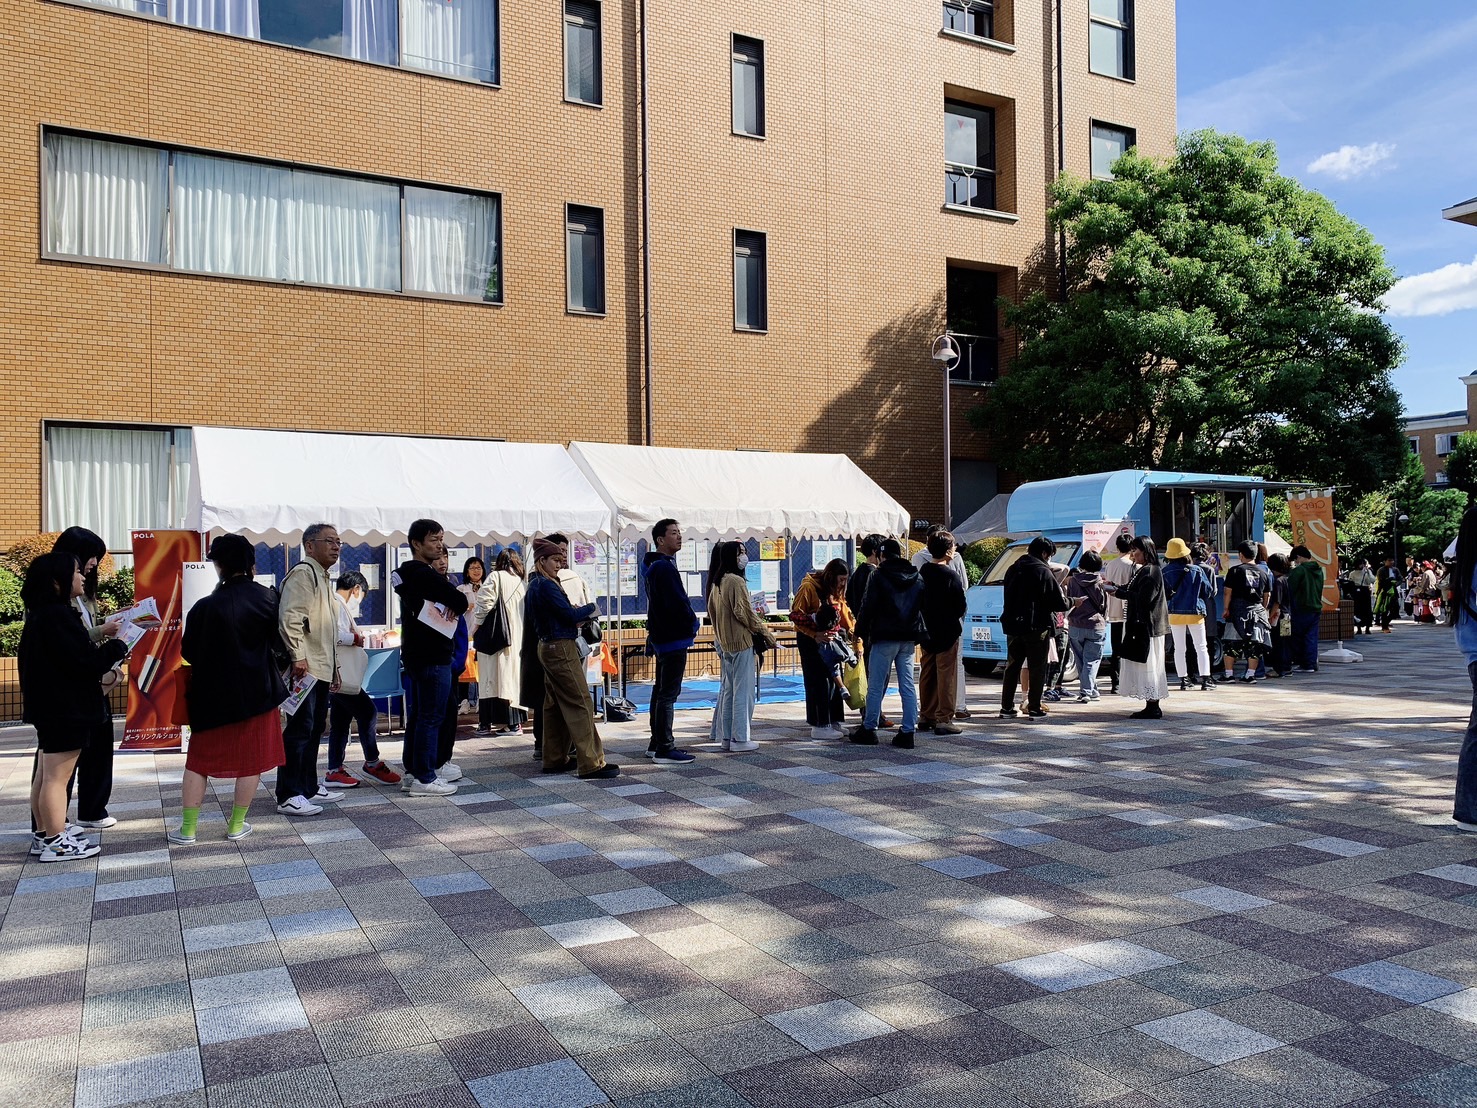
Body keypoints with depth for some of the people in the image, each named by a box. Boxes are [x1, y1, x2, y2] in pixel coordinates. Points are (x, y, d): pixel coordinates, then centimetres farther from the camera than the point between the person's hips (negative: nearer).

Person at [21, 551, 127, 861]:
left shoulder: (41, 613, 12)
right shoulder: (58, 615, -21)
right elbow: (86, 662, -23)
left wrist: (98, 645, 9)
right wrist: (117, 645, -10)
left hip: (48, 707, 11)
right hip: (65, 709, -11)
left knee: (46, 774, 17)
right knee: (57, 777, -4)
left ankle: (44, 835, 27)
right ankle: (56, 844, 2)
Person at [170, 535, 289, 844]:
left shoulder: (205, 607, -11)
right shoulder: (264, 597, -9)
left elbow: (188, 653, -3)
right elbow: (279, 642, -1)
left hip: (213, 695, 0)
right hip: (257, 692, 0)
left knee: (199, 760, 12)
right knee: (251, 758, 10)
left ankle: (187, 828, 14)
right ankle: (236, 825, 16)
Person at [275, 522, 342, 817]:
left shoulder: (323, 578, 22)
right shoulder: (302, 573, -10)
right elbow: (289, 617, -20)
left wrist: (334, 666, 25)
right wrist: (298, 656, -23)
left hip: (321, 668, 10)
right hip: (305, 668, -10)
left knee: (315, 728, 15)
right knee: (300, 729, -9)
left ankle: (309, 787, 24)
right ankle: (288, 796, -5)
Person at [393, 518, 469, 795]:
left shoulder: (406, 574, 14)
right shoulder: (424, 575, -17)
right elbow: (461, 602, -19)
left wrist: (446, 608, -7)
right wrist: (452, 607, 1)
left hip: (415, 655, 10)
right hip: (432, 656, -10)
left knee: (417, 715, 15)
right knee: (431, 717, -5)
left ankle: (412, 772, 22)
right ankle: (424, 779, -2)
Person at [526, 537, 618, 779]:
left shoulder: (534, 584, 13)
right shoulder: (546, 585, -16)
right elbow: (569, 614, -20)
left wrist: (575, 620, 7)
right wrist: (590, 609, 0)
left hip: (547, 647, 10)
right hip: (561, 648, -10)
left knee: (554, 705, 14)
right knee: (580, 704, -9)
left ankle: (554, 759, 19)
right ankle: (591, 763, -10)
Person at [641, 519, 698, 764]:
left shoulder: (654, 567, 16)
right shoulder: (664, 567, -17)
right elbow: (678, 603, -22)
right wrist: (692, 624, -7)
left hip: (661, 637, 11)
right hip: (674, 639, -11)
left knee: (661, 690, 16)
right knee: (668, 693, -7)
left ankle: (656, 744, 24)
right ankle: (664, 749, -4)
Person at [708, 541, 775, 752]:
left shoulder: (716, 582, 11)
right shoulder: (736, 581, -16)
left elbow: (712, 611, 16)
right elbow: (745, 613, -18)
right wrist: (767, 635, -8)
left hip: (723, 642, 9)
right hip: (741, 641, -9)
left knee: (727, 689, 14)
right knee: (743, 690, -3)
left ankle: (725, 735, 19)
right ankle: (740, 739, 0)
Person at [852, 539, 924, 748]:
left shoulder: (879, 576, -6)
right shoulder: (918, 578, 11)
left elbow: (868, 607, -8)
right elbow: (924, 607, 14)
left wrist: (860, 631, 2)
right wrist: (919, 634, 18)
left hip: (885, 638, -5)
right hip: (908, 639, 5)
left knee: (876, 685, 3)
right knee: (908, 686, 6)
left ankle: (869, 729, 9)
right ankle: (908, 732, 5)